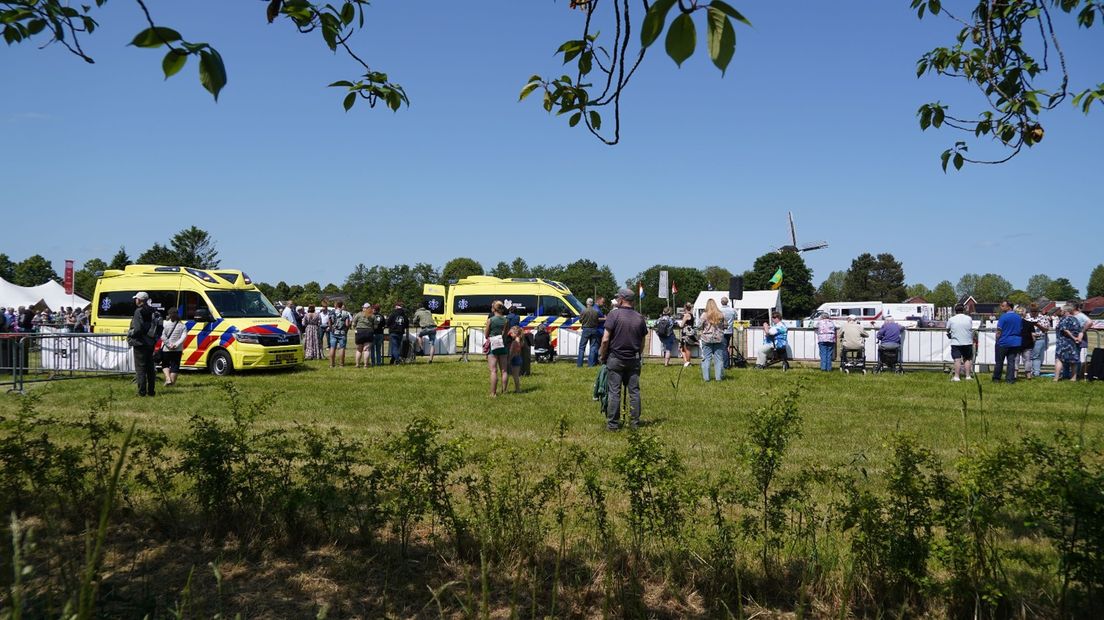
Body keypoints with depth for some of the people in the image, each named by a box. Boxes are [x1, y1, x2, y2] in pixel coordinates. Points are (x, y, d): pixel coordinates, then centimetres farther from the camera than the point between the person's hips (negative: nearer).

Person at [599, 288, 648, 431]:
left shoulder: (614, 315, -10)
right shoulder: (639, 318, 4)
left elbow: (605, 340, -14)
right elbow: (642, 342, 10)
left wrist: (602, 356, -2)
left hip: (615, 358, -4)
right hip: (634, 360, 4)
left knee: (614, 392, 1)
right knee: (634, 391, 9)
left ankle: (613, 423, 3)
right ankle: (635, 422, 13)